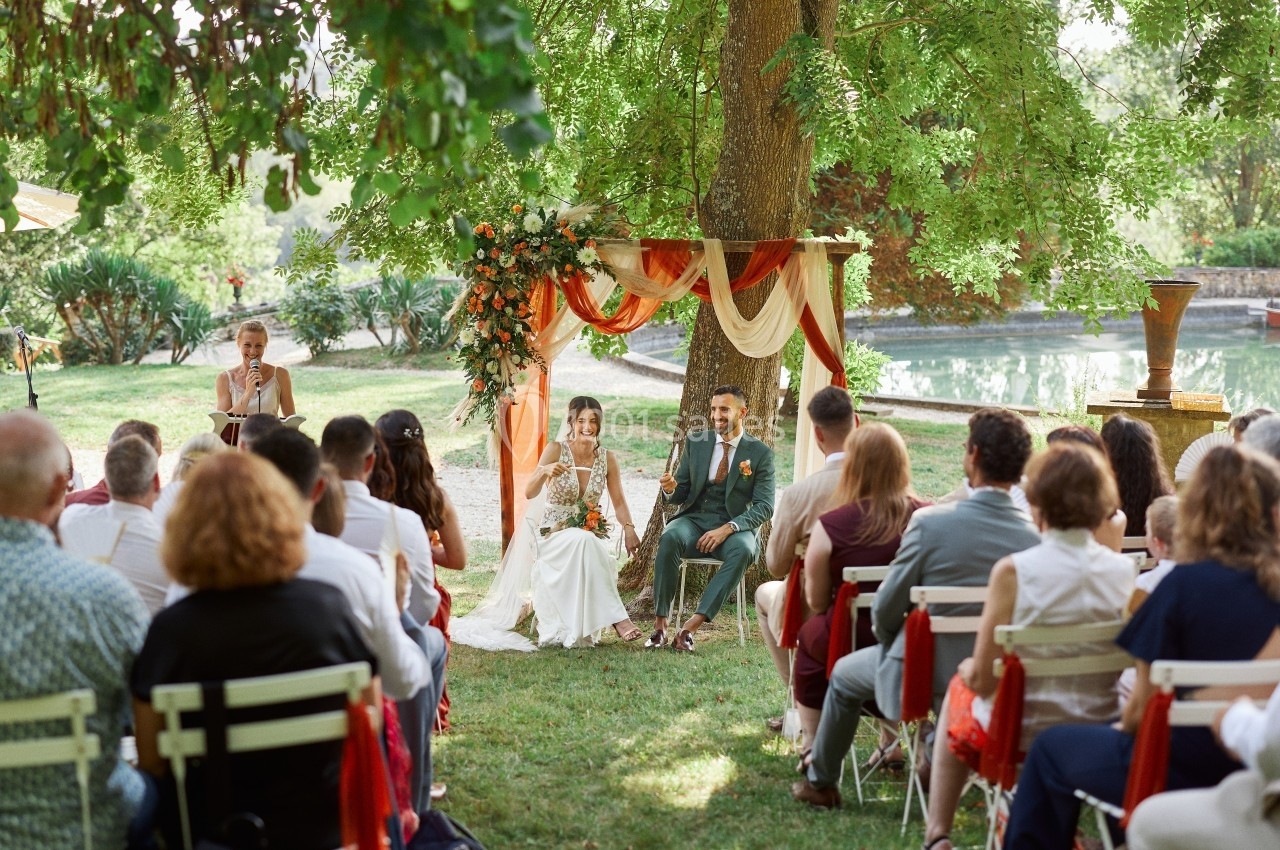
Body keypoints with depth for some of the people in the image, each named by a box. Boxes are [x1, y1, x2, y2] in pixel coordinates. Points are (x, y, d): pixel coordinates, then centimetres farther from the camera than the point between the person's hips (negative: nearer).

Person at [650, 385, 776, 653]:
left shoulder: (760, 453, 2)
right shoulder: (695, 442, 11)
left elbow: (764, 506, -5)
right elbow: (681, 496, 14)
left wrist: (728, 528, -20)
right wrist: (671, 488, -13)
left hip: (734, 527, -2)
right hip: (694, 520, 2)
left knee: (743, 551, -37)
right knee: (669, 538, -33)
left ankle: (692, 626, -38)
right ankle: (660, 624, -30)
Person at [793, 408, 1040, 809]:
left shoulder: (929, 522, -23)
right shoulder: (1035, 534, -13)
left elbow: (886, 608, -13)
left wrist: (888, 639, 9)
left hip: (924, 676, -4)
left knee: (844, 675, 26)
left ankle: (820, 782, 40)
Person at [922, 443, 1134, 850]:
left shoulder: (1014, 571, -20)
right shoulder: (1125, 572, -10)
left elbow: (983, 679, -16)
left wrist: (969, 669, 7)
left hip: (1020, 735, -3)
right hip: (1099, 735, 4)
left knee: (958, 688, 30)